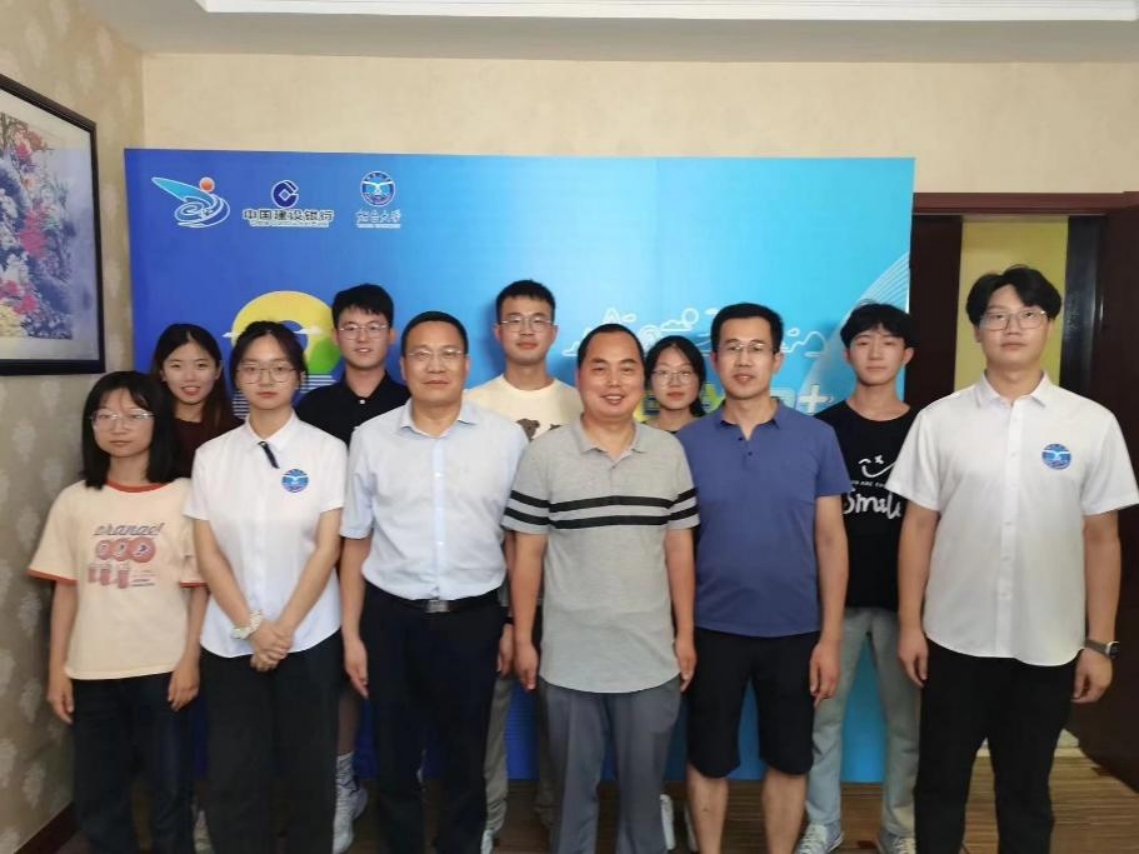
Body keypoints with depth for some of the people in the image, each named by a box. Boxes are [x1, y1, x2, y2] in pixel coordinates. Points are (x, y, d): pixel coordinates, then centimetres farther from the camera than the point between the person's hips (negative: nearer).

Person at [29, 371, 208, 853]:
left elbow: (200, 587, -5)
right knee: (96, 798, 14)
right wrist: (56, 669, 3)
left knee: (170, 790, 11)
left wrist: (190, 660, -9)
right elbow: (66, 589, 5)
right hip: (92, 671, 3)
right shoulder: (74, 501, 2)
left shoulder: (184, 497, -7)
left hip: (163, 668, -3)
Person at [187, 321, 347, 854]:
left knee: (309, 768, 10)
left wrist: (284, 628, -11)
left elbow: (328, 549, -7)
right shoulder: (211, 455, 3)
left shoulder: (327, 450, -4)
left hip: (308, 636, -2)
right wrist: (252, 627, -8)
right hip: (230, 640, 2)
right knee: (231, 774, 7)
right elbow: (207, 553, 0)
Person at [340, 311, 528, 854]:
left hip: (473, 619, 0)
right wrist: (351, 634, 2)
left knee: (467, 760, 17)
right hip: (391, 619, 1)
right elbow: (356, 543, 3)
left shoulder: (506, 437, -4)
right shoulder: (370, 439, -1)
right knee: (394, 760, 18)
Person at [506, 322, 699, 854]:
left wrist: (685, 635, 3)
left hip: (651, 657, 2)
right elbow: (527, 555, -4)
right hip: (569, 659, -1)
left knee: (644, 782, 18)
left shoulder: (669, 453, -1)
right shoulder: (544, 455, -8)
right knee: (573, 783, 17)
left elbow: (679, 549, 4)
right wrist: (523, 640, -3)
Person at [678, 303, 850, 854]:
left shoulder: (816, 438, -4)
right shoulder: (688, 443, -4)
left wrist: (830, 637, -4)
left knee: (789, 761, 15)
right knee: (708, 761, 13)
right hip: (712, 629, 0)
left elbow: (831, 540, -1)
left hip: (794, 631, 1)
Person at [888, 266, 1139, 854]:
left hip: (1048, 646, 0)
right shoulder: (939, 420, -3)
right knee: (940, 781, 14)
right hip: (955, 639, 0)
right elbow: (918, 527, 0)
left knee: (1025, 789, 17)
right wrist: (909, 625, -2)